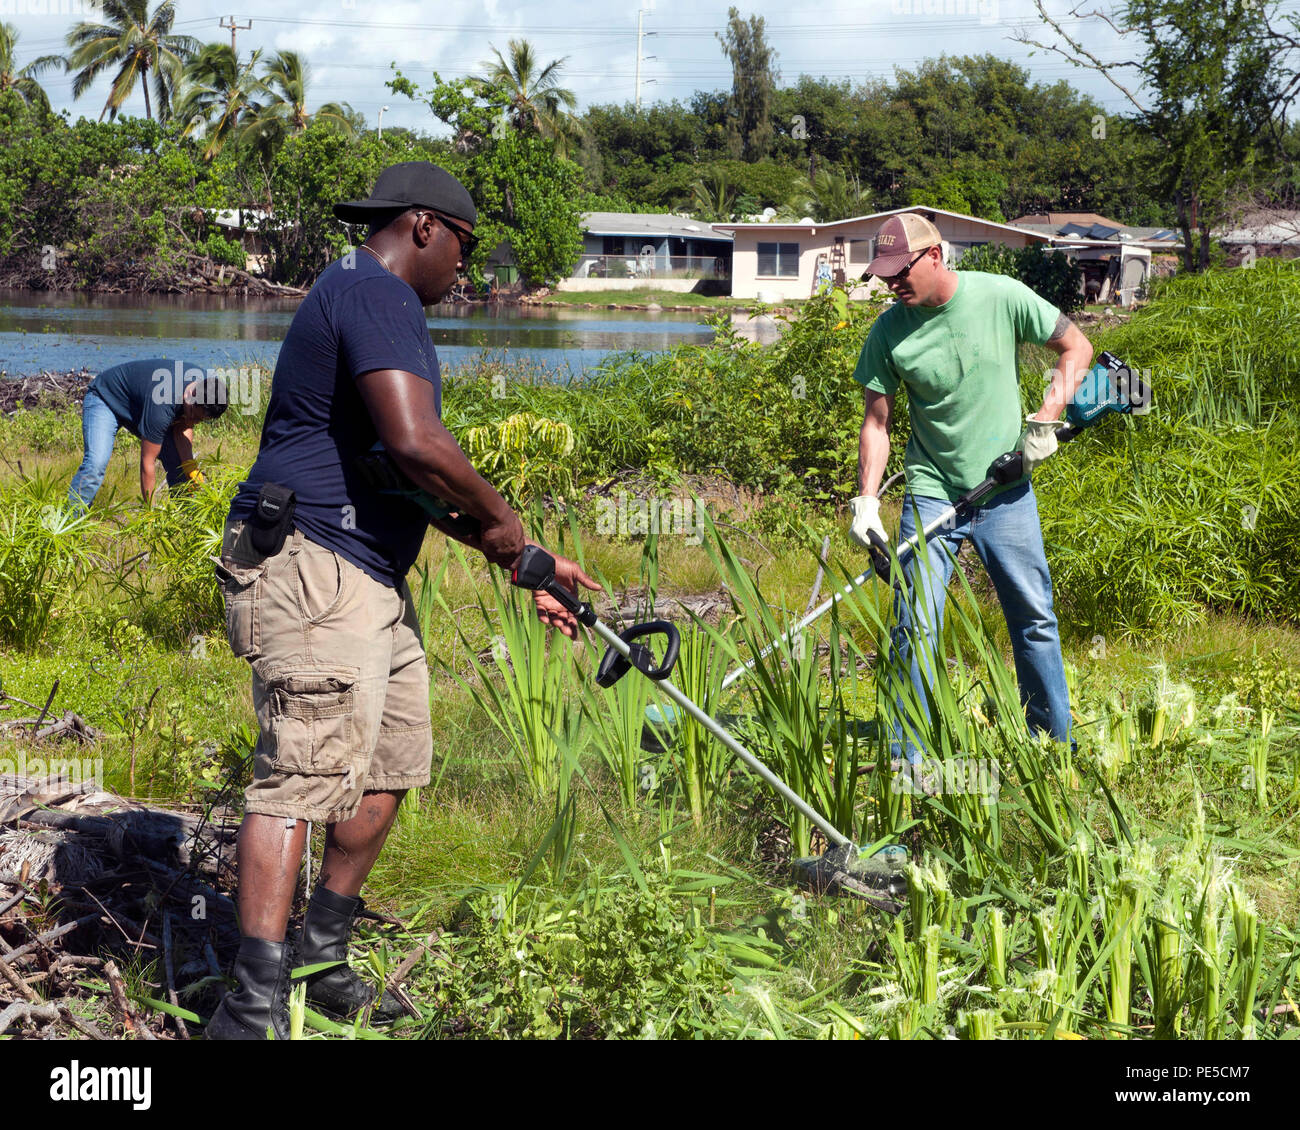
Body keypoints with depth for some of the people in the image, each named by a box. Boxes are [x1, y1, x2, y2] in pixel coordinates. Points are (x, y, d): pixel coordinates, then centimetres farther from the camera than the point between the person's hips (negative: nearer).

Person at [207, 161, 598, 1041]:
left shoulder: (374, 303, 23)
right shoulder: (376, 296, -12)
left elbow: (416, 475, 26)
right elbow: (416, 444, -27)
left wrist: (525, 569, 24)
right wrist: (502, 519, -10)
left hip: (372, 582, 11)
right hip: (313, 571, -11)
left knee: (389, 766, 14)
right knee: (308, 769, -16)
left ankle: (324, 960, 25)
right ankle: (256, 1005, -18)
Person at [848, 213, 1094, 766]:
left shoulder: (1002, 297, -9)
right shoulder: (890, 331, -7)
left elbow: (1076, 346, 1)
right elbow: (876, 421, -1)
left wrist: (1045, 420, -10)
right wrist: (866, 498, -11)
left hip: (1005, 491, 0)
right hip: (931, 494, 0)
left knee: (1035, 619, 8)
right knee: (916, 628, -6)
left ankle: (1056, 742, 23)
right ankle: (910, 762, 1)